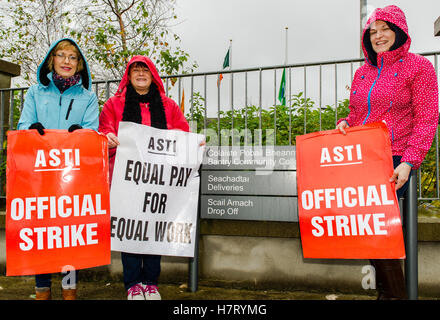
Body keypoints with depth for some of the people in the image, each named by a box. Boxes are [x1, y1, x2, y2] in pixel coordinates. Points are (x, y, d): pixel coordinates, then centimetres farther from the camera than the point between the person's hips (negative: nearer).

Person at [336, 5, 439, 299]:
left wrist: (408, 162, -15)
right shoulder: (363, 73, 18)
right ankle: (387, 290, 8)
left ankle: (395, 292, 1)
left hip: (394, 160, -5)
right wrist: (345, 123, 2)